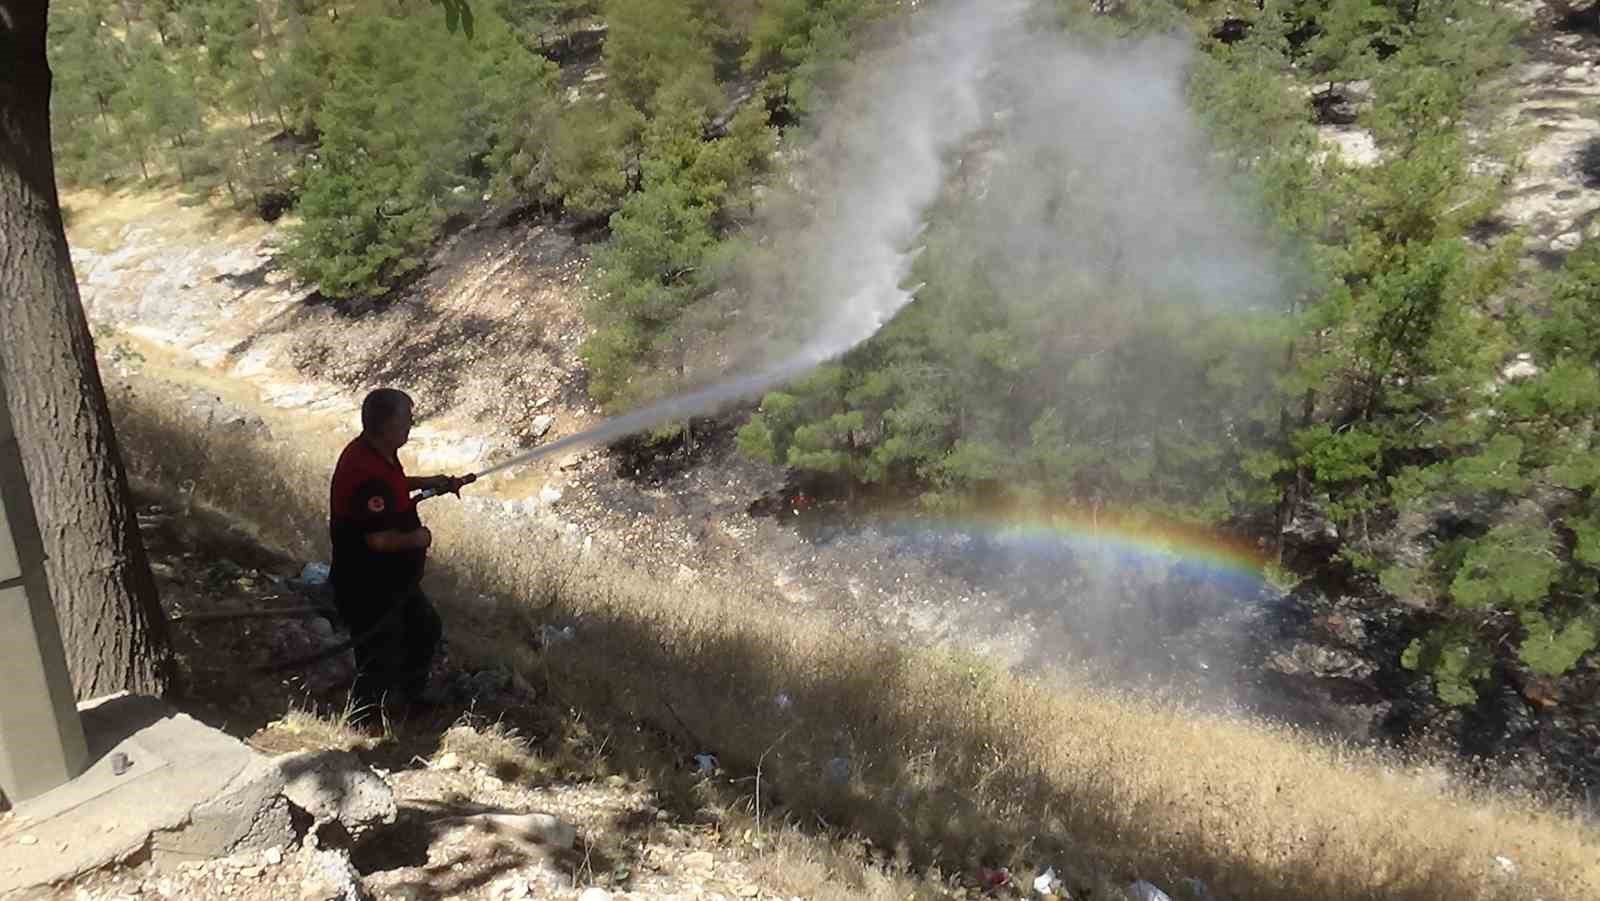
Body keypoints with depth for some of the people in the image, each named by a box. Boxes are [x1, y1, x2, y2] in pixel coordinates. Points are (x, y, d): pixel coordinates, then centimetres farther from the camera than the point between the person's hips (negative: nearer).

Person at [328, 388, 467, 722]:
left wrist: (428, 482, 13)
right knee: (380, 663, 4)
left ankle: (411, 695, 48)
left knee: (425, 630, 27)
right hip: (368, 591, -11)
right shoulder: (366, 473, -32)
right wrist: (417, 539, -15)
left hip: (395, 580, 11)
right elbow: (378, 539, -32)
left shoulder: (378, 453, 0)